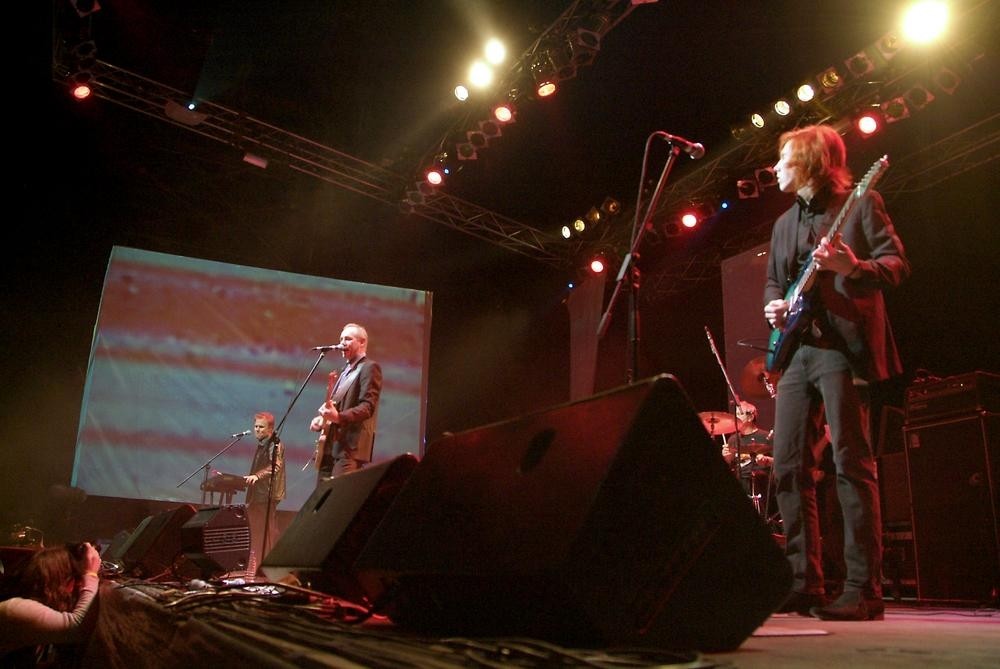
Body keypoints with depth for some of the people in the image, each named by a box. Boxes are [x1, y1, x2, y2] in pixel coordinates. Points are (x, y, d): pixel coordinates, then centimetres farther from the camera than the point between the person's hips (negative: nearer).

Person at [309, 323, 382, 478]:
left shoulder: (369, 367, -5)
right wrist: (322, 419, 8)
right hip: (330, 446, 9)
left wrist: (339, 417, -32)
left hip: (350, 447, -9)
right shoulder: (345, 370, 23)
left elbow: (368, 406, -17)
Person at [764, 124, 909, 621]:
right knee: (789, 465, 2)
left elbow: (897, 262, -5)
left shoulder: (860, 203, 3)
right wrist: (773, 305, 3)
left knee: (851, 462, -11)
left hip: (843, 345, -7)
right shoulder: (784, 223, 23)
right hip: (796, 350, 7)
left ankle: (863, 590, -6)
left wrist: (854, 268, -24)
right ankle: (804, 582, 8)